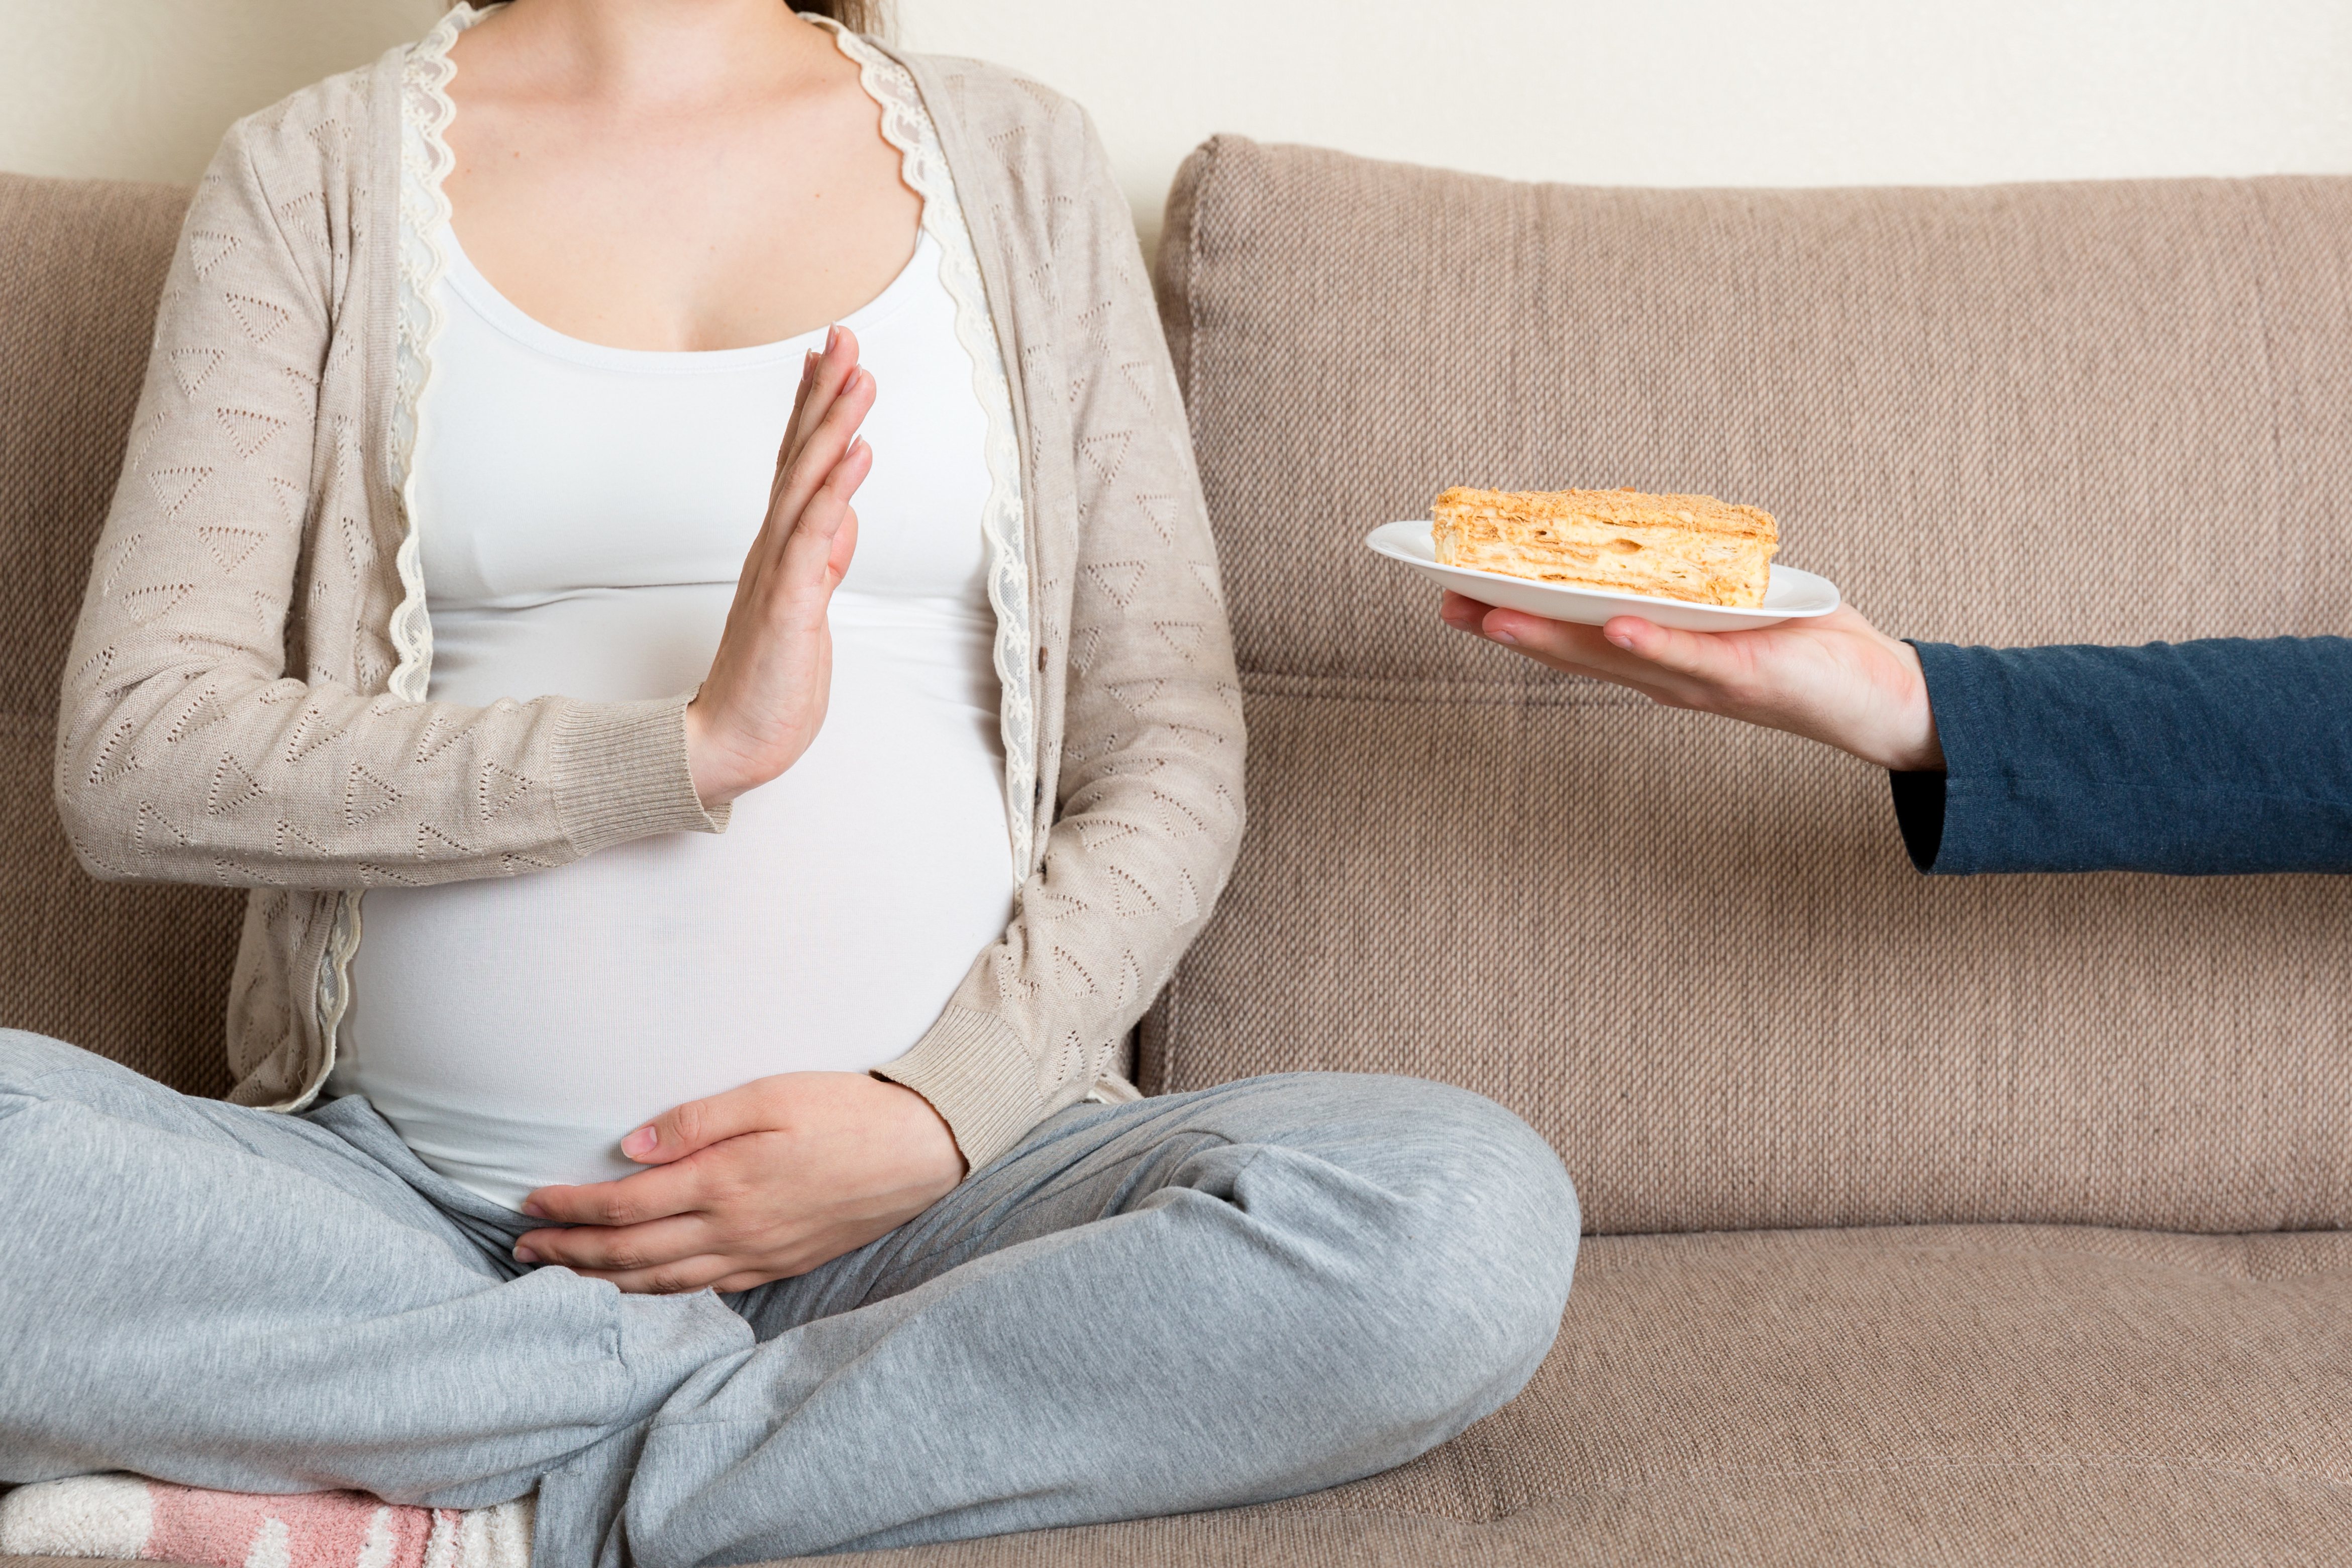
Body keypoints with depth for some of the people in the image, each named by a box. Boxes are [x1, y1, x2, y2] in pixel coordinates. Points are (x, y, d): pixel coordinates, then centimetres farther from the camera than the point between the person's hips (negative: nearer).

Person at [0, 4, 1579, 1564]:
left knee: (1471, 1217, -27)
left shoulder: (1018, 161, 12)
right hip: (412, 1195, 0)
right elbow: (131, 755, -5)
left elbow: (1171, 763, 6)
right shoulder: (315, 177, 8)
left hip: (924, 1193, 1)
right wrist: (687, 747, -18)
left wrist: (936, 1118, -10)